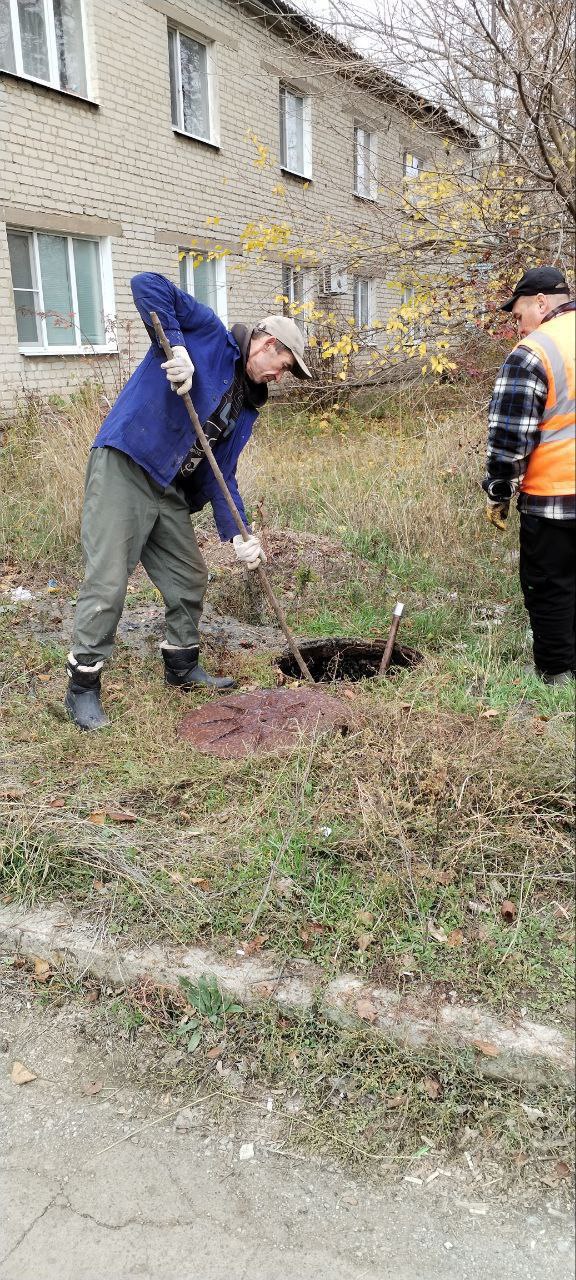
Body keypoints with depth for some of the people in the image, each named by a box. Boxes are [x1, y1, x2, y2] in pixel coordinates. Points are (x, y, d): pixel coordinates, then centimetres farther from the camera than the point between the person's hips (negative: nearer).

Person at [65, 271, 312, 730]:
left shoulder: (247, 407, 16)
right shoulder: (208, 332, -2)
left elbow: (222, 474, 11)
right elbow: (147, 285, -12)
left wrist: (238, 535, 0)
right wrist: (176, 347, -21)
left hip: (170, 489, 9)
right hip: (122, 468, -8)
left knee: (190, 579, 14)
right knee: (108, 582, -8)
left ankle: (183, 666, 33)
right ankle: (83, 686, 4)